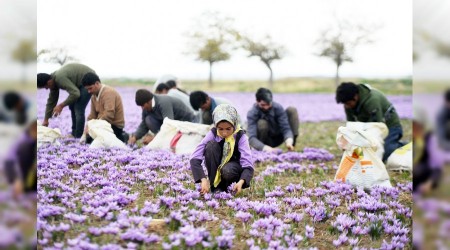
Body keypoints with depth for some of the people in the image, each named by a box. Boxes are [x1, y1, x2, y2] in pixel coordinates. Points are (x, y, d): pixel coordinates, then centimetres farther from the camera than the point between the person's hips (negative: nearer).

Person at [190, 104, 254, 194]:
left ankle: (227, 186, -2)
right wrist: (204, 180, -40)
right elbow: (195, 158, -27)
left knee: (228, 171, -38)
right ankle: (215, 186, -18)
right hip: (217, 167, 2)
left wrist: (241, 182, -47)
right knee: (211, 145, -28)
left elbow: (248, 166, -27)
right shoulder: (213, 133, -19)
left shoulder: (240, 136, -21)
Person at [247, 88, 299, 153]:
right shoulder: (252, 114, -26)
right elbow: (252, 138, -36)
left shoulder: (278, 108, -19)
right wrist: (266, 148, -54)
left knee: (291, 110, -15)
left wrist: (289, 142, -46)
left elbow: (286, 128, -24)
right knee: (262, 123, -35)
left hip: (278, 139, 3)